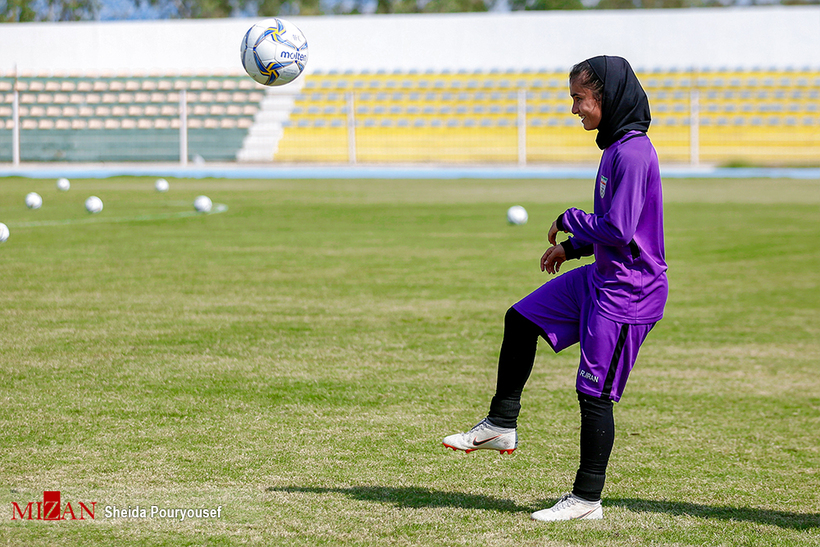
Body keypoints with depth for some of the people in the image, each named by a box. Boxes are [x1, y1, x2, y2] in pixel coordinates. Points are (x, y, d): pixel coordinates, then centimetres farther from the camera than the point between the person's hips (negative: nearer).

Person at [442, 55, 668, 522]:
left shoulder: (633, 153, -22)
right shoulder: (618, 146, 9)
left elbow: (618, 229, -27)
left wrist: (569, 221, -12)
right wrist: (573, 247, 13)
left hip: (628, 290, -10)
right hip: (601, 277, 10)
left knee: (595, 393, -2)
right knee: (521, 319, 15)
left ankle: (588, 500, 9)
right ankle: (502, 425, 24)